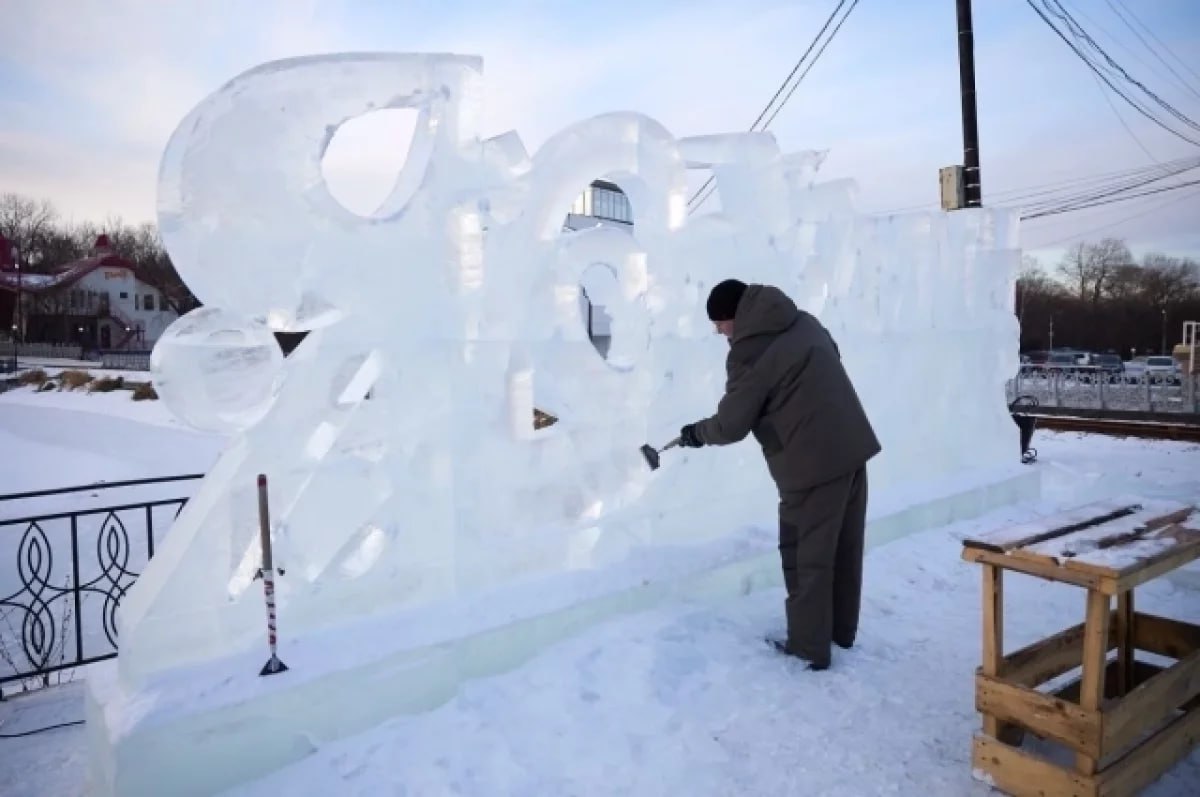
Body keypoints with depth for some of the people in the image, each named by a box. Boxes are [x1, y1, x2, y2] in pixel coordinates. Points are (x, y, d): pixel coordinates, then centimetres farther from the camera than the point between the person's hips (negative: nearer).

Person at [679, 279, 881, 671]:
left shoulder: (750, 352, -14)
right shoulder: (805, 322, 10)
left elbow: (731, 425, -10)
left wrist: (697, 433, 10)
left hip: (813, 462, -9)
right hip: (852, 446, 9)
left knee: (806, 555, 5)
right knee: (845, 546, 19)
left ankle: (809, 647, 17)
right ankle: (842, 629, 34)